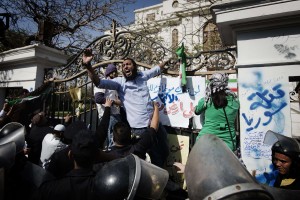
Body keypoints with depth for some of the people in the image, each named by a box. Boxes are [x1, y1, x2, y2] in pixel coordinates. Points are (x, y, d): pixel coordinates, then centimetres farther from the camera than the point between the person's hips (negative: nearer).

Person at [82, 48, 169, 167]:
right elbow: (99, 82, -17)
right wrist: (87, 66, -31)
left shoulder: (142, 76, 7)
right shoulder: (119, 82, -4)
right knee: (156, 157, 8)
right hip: (140, 127, -5)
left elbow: (158, 69, 24)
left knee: (164, 152, 19)